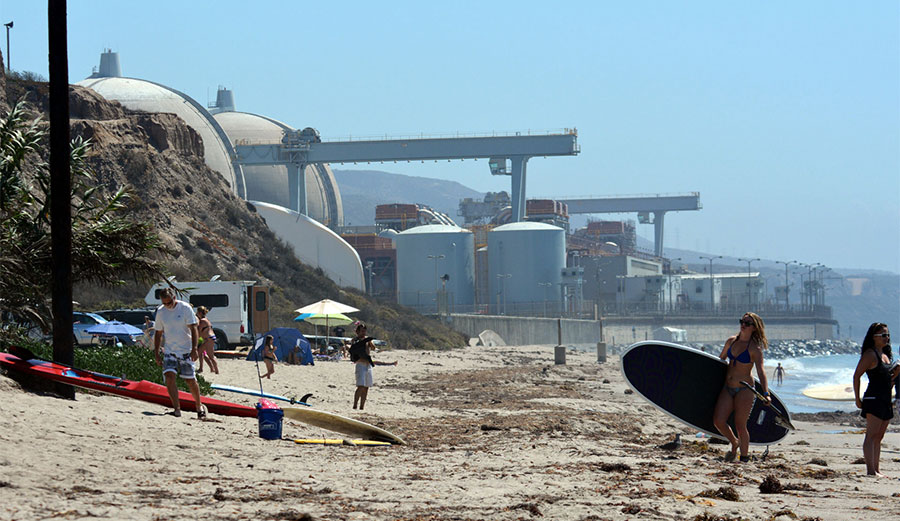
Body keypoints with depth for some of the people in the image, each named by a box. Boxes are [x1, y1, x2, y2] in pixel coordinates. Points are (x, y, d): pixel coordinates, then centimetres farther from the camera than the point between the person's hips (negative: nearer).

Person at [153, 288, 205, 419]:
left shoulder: (185, 308, -7)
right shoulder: (160, 312, 4)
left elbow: (193, 328, -9)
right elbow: (158, 333, 12)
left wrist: (194, 348, -17)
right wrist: (156, 353, 9)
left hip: (186, 350, -3)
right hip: (169, 351, 3)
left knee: (190, 380, 1)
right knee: (169, 376, -17)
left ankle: (199, 406, 23)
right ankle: (177, 409, -17)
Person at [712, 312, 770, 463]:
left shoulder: (755, 349, -10)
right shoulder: (731, 341, 8)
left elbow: (761, 372, -19)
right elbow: (721, 359, 24)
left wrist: (766, 393, -31)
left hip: (745, 389, -5)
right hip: (728, 388, 5)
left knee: (740, 425, -4)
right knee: (718, 421, -5)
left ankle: (744, 458, 9)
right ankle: (735, 443, 22)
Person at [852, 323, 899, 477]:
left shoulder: (885, 356, 17)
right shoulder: (870, 354, -9)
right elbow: (856, 376, -11)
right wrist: (857, 399, -13)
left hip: (886, 401, 9)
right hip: (873, 399, -9)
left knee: (879, 436, 10)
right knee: (871, 435, -12)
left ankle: (876, 469, 14)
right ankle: (870, 470, -16)